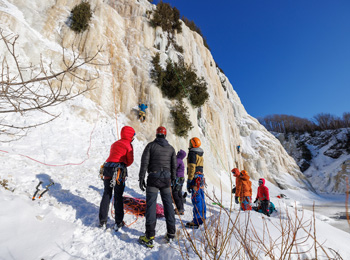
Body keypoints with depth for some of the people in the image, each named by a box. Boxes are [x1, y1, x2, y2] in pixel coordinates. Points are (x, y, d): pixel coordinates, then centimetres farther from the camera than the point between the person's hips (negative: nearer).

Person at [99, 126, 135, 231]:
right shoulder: (128, 145, 0)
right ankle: (118, 223, 10)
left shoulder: (115, 143, 21)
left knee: (106, 194, 14)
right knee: (118, 196, 2)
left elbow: (112, 156, 20)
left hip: (107, 167, 6)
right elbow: (130, 160, -1)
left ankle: (102, 221, 21)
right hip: (119, 170, -6)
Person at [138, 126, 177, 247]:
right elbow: (174, 166, 9)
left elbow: (144, 162, -6)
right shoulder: (171, 148, 9)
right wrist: (173, 180, 18)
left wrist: (141, 178, -3)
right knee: (168, 204, 11)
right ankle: (171, 233, 20)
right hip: (166, 178, 3)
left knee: (151, 205, 0)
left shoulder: (151, 145, 1)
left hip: (153, 177, -3)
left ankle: (149, 237, 2)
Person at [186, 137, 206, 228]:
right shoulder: (200, 154, 16)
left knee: (196, 200, -6)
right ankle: (202, 218, 25)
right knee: (201, 199, 15)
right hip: (201, 177, 9)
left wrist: (189, 181, -16)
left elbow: (191, 168, -18)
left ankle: (197, 221, -1)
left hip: (195, 178, -9)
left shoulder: (192, 153, -12)